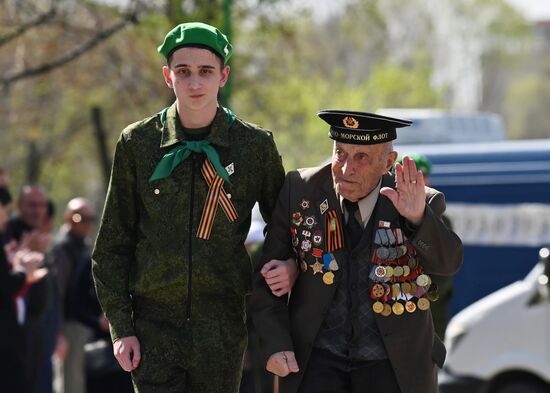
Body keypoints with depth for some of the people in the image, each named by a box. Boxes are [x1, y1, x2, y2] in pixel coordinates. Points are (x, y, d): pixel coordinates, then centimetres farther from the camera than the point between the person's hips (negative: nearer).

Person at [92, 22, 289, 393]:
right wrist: (121, 327, 0)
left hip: (223, 325, 0)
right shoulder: (137, 144, 2)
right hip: (154, 324, 0)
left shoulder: (256, 145, 1)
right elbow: (111, 246, 6)